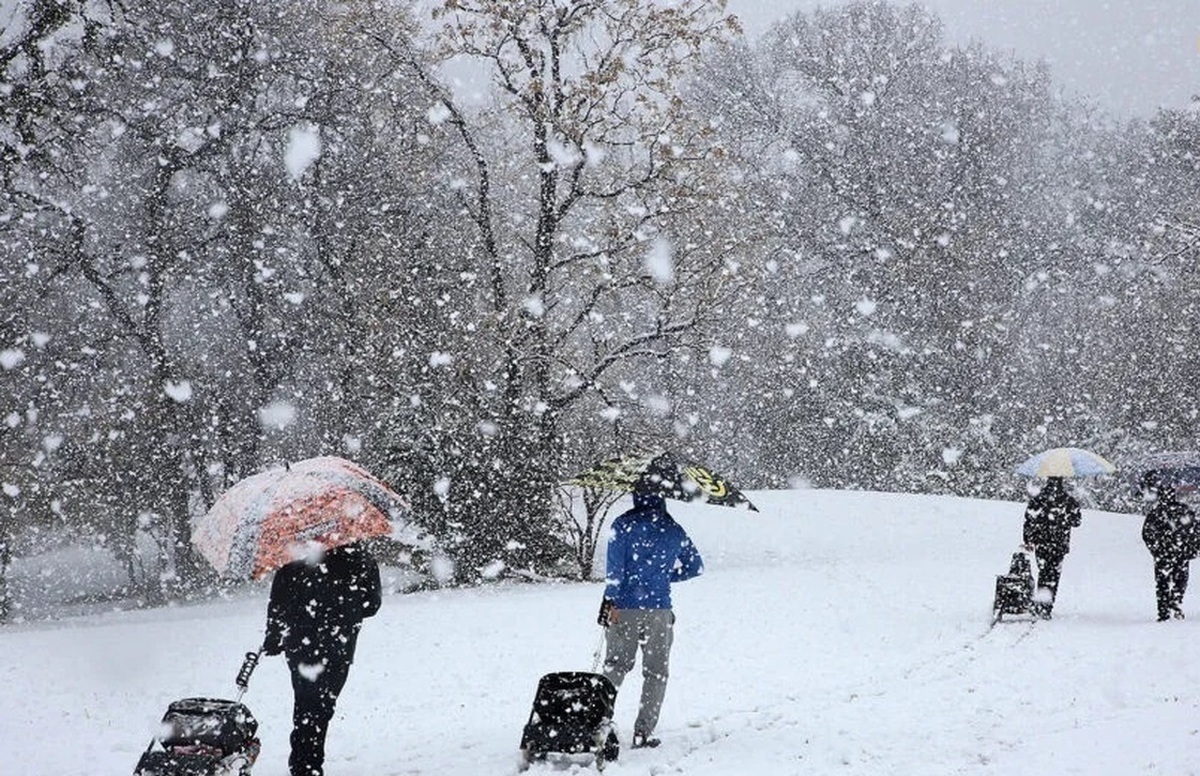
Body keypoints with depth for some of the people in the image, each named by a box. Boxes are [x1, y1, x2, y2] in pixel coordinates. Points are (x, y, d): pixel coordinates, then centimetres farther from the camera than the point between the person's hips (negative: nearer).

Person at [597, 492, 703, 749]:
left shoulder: (623, 525, -5)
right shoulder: (674, 530, 4)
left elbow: (615, 566, -11)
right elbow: (695, 567, 11)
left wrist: (611, 601, -8)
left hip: (624, 608, -1)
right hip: (659, 610, 1)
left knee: (616, 665, 15)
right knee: (656, 672, 8)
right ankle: (644, 732, 3)